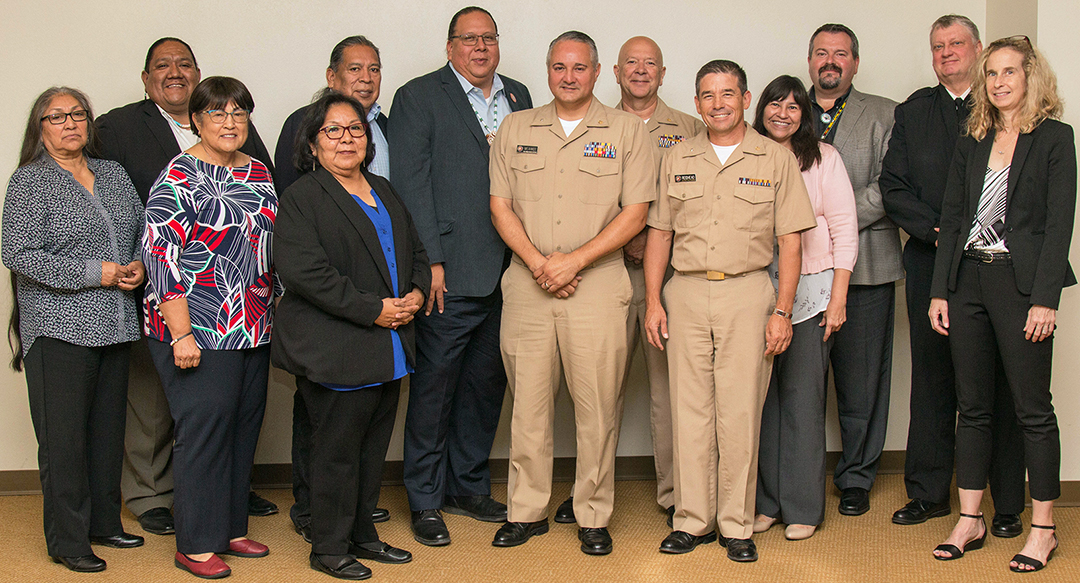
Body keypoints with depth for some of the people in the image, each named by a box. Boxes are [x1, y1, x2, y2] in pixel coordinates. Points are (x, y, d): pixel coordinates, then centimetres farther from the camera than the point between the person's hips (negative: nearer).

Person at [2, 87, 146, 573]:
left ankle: (104, 523, 27)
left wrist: (138, 265, -2)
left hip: (114, 326, 6)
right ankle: (67, 542, 9)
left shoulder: (112, 174, 13)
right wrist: (94, 274, -16)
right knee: (63, 437, -1)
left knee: (108, 428, 13)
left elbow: (141, 231, 21)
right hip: (59, 328, -6)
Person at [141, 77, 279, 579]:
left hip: (254, 329, 7)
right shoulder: (179, 177, -9)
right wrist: (181, 333, -19)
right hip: (199, 330, -7)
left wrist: (277, 310, 17)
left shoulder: (258, 173, 13)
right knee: (203, 429, -3)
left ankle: (229, 528, 24)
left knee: (243, 426, 11)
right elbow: (160, 254, -15)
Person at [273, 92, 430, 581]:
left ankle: (362, 535, 28)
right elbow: (304, 271, -19)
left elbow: (416, 253, 22)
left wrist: (416, 292, 0)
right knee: (337, 451, 0)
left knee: (373, 448, 14)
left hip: (389, 351, 7)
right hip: (336, 352, -7)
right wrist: (373, 309, -19)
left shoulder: (384, 192, 18)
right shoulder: (300, 198, -7)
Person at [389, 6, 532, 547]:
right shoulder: (419, 96, -1)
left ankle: (469, 486, 29)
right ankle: (425, 500, 15)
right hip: (449, 276, -5)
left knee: (486, 384, 14)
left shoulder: (517, 96, 14)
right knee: (433, 387, 2)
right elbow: (410, 183, -7)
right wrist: (431, 262, -13)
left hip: (505, 275, 5)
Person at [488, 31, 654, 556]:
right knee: (528, 401, 6)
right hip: (528, 282, 2)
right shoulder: (516, 129, 11)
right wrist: (538, 263, -7)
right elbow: (500, 206, 8)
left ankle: (593, 516, 13)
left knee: (597, 405, 0)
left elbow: (636, 212, -2)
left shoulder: (626, 130, 4)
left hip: (597, 282, -2)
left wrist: (574, 260, -10)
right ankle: (526, 511, 19)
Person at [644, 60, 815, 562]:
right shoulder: (677, 160, 11)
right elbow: (659, 234, 13)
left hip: (747, 293, -2)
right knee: (689, 410, 4)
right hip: (686, 293, 2)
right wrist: (653, 301, 5)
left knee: (740, 413, -1)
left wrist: (782, 311, -5)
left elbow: (790, 241, 2)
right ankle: (692, 520, 14)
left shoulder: (776, 159, 3)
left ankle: (737, 525, 10)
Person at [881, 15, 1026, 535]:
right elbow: (893, 188, 7)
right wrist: (938, 230, -7)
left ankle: (1008, 504, 9)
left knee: (999, 384, 0)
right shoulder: (912, 113, 12)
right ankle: (929, 493, 19)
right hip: (931, 263, 3)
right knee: (931, 380, 8)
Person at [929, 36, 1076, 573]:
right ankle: (970, 521, 17)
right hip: (968, 281, 5)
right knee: (972, 407, 9)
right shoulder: (971, 144, 13)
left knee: (1032, 409, 0)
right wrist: (940, 290, 4)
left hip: (1020, 281, -5)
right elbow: (952, 219, 11)